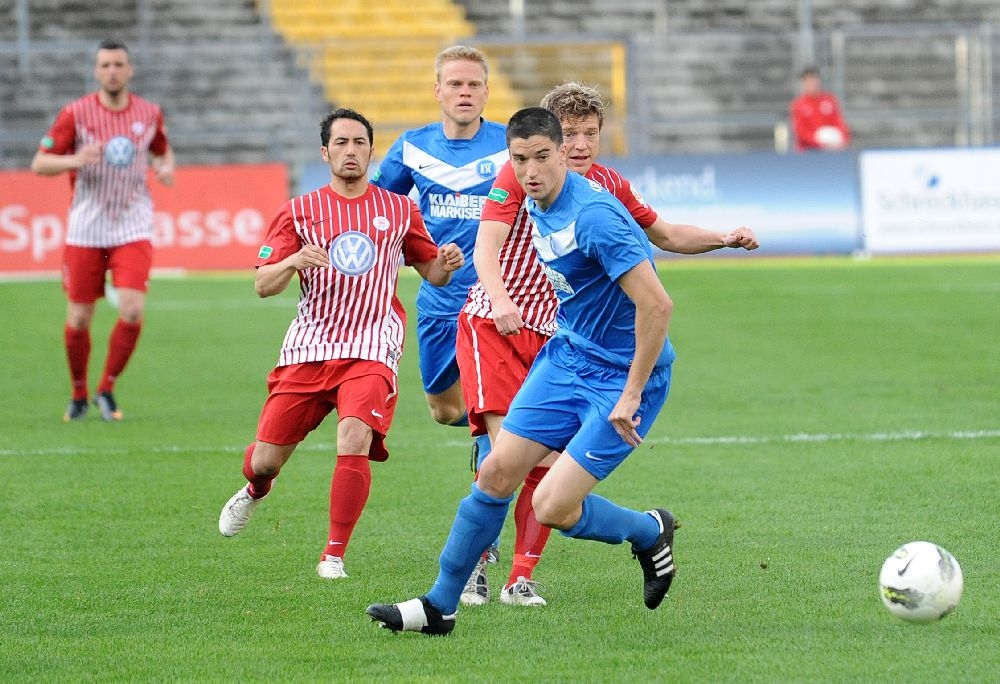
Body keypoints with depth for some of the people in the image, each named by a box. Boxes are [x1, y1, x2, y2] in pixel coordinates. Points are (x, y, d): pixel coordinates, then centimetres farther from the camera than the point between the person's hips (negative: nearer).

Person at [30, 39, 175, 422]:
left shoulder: (149, 114, 3)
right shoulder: (76, 113, -5)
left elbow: (162, 151, 22)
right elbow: (39, 164, -4)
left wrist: (165, 168, -1)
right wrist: (75, 160, -23)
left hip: (133, 229, 1)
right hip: (86, 229, -1)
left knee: (132, 311, -15)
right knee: (79, 319, 2)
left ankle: (106, 390, 5)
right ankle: (79, 395, 25)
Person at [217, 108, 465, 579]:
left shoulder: (400, 210, 10)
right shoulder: (299, 212, 6)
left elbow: (432, 273, 18)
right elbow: (263, 285, 1)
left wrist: (447, 263, -7)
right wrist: (292, 261, -20)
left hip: (370, 349, -1)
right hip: (308, 349, 1)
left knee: (355, 439, -26)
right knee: (266, 459, 3)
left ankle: (334, 555, -13)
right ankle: (255, 491, 43)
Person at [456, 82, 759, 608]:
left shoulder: (608, 186, 7)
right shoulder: (520, 175, -8)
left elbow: (665, 235, 21)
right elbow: (486, 247, -18)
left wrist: (725, 238, 5)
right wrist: (500, 299, -38)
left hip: (552, 337, 4)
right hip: (492, 326, -4)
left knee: (549, 458, -6)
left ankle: (521, 578, 4)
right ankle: (472, 565, -4)